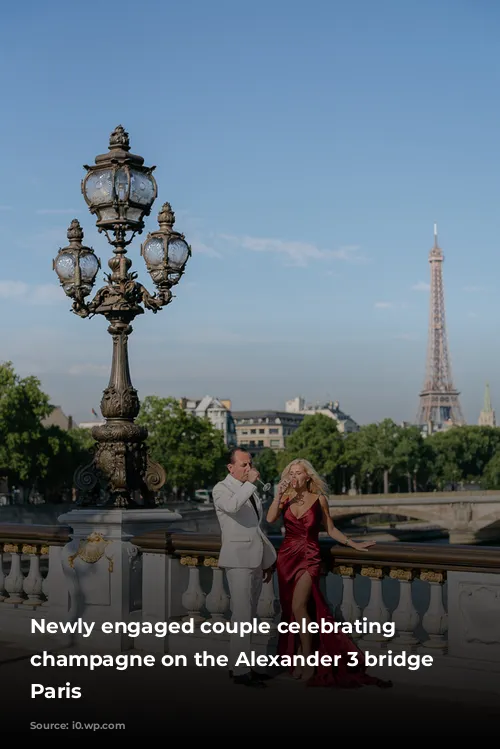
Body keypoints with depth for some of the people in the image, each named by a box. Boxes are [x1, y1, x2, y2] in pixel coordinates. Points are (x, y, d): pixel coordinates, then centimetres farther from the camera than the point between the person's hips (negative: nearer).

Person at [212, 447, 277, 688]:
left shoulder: (250, 489, 16)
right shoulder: (221, 489, -7)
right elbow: (232, 506, -32)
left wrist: (268, 559, 21)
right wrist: (250, 482, -24)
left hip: (256, 559, 8)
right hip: (238, 559, -8)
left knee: (249, 616, 11)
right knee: (241, 615, -10)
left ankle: (241, 664, 18)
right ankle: (240, 671, -8)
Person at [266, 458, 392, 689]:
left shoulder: (318, 499, 1)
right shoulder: (285, 498, 4)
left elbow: (330, 529, 10)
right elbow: (270, 518, -13)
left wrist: (353, 544, 7)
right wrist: (279, 493, -15)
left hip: (309, 557, -3)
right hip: (287, 557, 3)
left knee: (298, 606, -18)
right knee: (291, 609, 6)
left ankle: (309, 660, -9)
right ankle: (300, 657, 16)